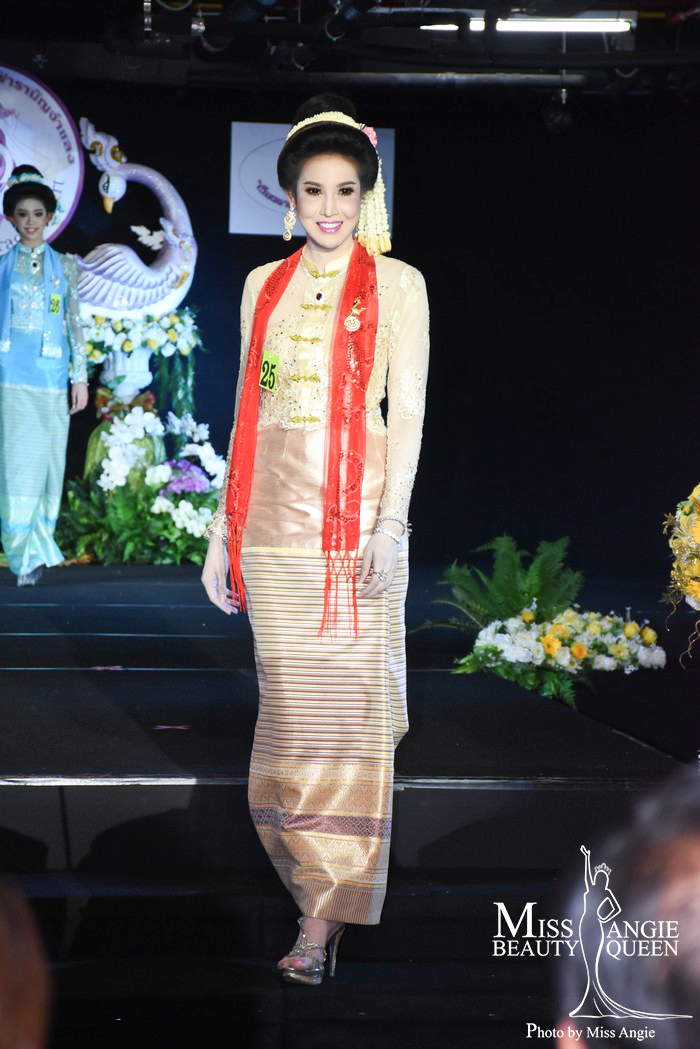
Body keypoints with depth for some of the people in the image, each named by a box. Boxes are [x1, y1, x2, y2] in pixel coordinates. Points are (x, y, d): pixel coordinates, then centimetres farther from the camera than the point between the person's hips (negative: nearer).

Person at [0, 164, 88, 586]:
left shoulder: (64, 266, 12)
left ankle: (35, 551, 8)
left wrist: (81, 377, 8)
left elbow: (74, 323, 12)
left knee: (46, 460, 0)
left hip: (51, 377, 2)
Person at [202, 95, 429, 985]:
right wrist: (222, 528, 14)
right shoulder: (264, 287, 15)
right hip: (273, 511, 4)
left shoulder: (395, 284, 4)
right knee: (287, 701, 3)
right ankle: (313, 873, 15)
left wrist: (389, 523, -12)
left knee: (344, 700, -6)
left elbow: (407, 410, -2)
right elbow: (247, 411, 16)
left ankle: (328, 912, -5)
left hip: (354, 510, -4)